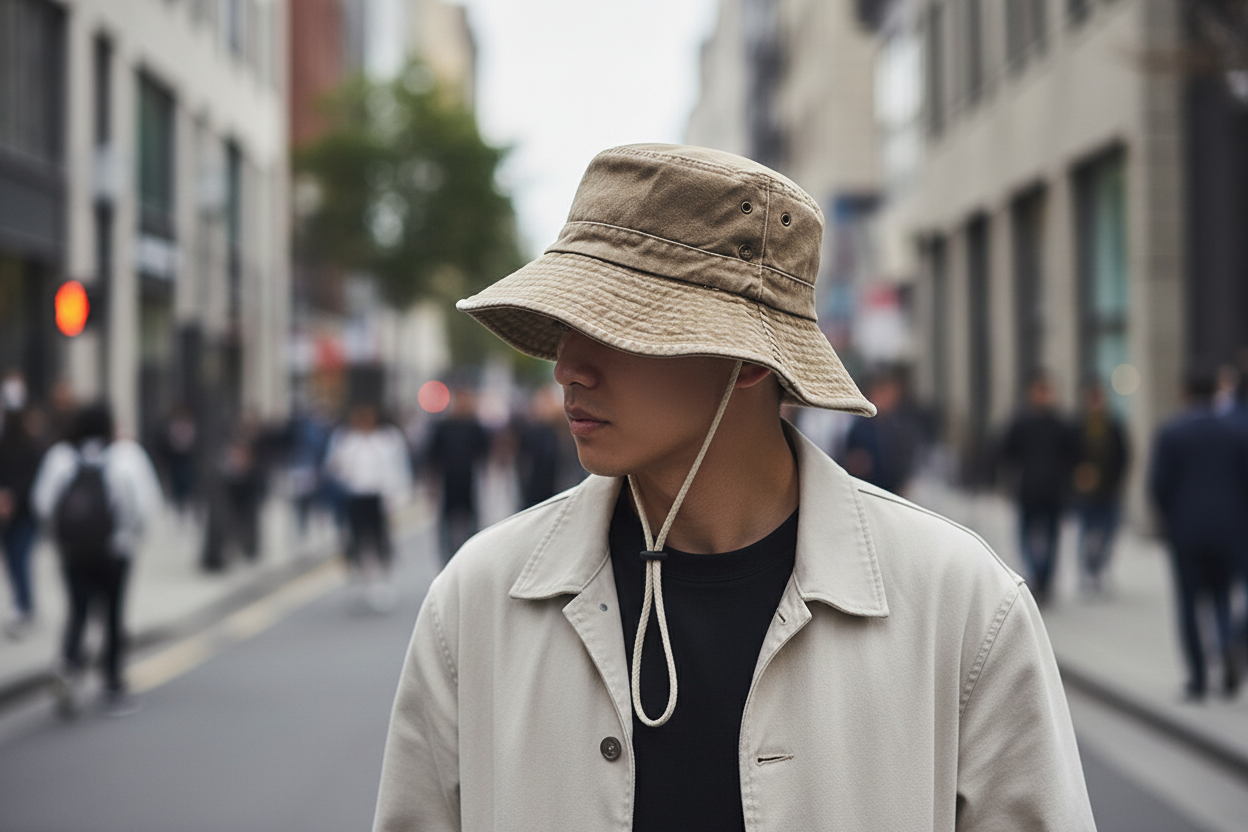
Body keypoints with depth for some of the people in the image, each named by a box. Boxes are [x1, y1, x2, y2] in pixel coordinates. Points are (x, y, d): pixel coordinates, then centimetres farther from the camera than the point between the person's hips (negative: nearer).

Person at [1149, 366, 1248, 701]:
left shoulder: (1170, 433, -6)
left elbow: (1158, 485, -9)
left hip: (1186, 531, -2)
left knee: (1189, 603, 6)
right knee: (1221, 594, 17)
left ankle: (1198, 679, 5)